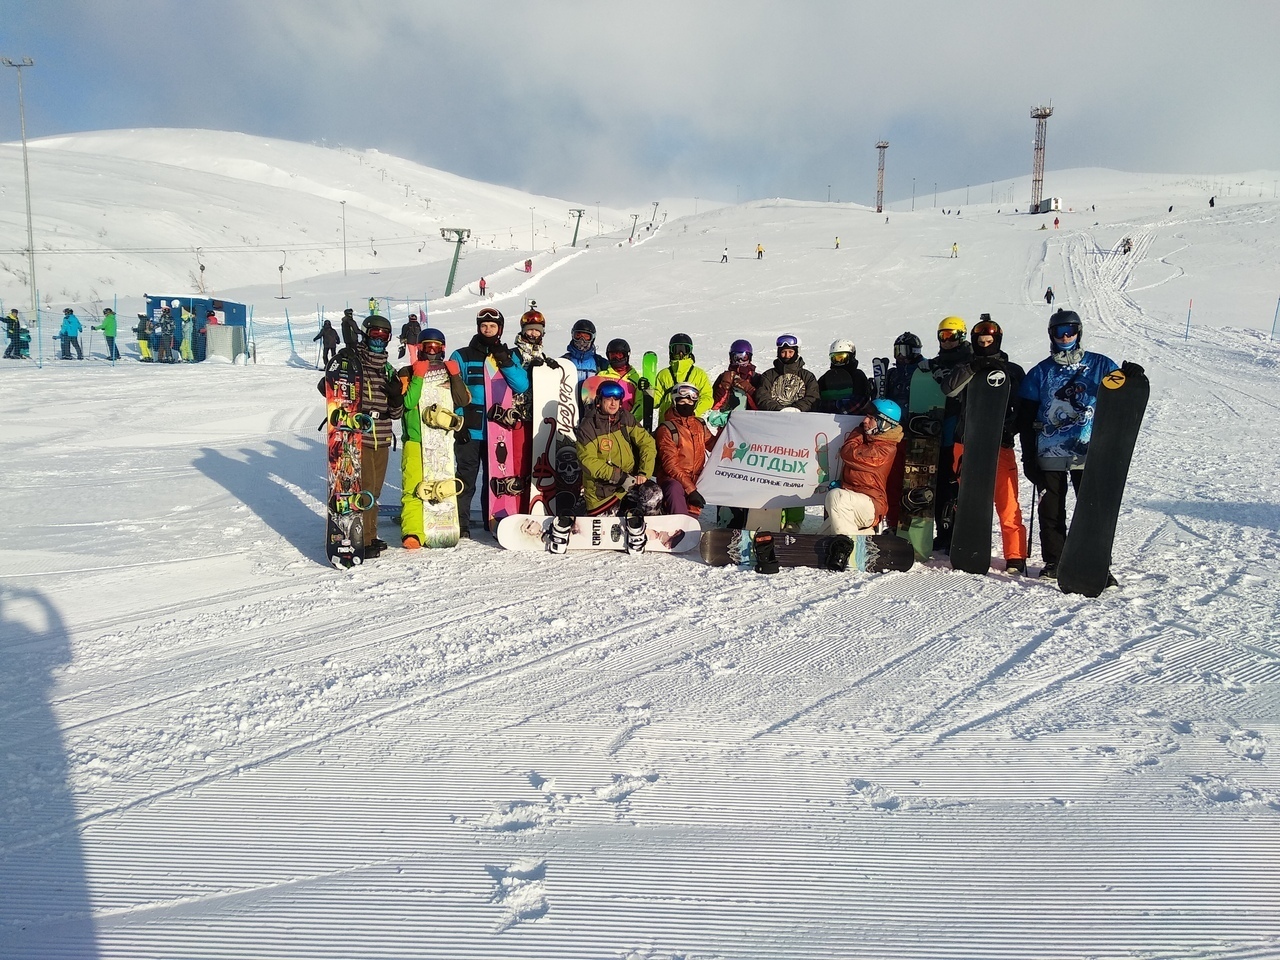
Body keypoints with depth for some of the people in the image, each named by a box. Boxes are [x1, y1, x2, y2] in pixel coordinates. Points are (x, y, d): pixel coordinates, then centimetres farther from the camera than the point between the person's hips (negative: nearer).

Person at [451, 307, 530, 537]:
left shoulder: (509, 356, 11)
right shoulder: (462, 357, 3)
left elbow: (522, 386, -3)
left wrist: (506, 363, -14)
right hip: (470, 430, -2)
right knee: (466, 479, -2)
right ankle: (461, 525, 4)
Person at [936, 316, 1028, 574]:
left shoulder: (1013, 371, 10)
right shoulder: (965, 368, 13)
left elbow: (1023, 408, 7)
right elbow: (949, 389, -7)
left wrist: (1010, 429, -9)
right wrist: (972, 368, -17)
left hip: (1000, 445, -2)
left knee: (1007, 504, -8)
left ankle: (1015, 558, -4)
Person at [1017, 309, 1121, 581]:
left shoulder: (1101, 366, 5)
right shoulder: (1040, 372, 7)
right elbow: (1025, 418, 7)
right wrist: (1028, 457, 3)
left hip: (1090, 454, -1)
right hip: (1049, 455, 1)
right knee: (1051, 512, 6)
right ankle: (1053, 562, 17)